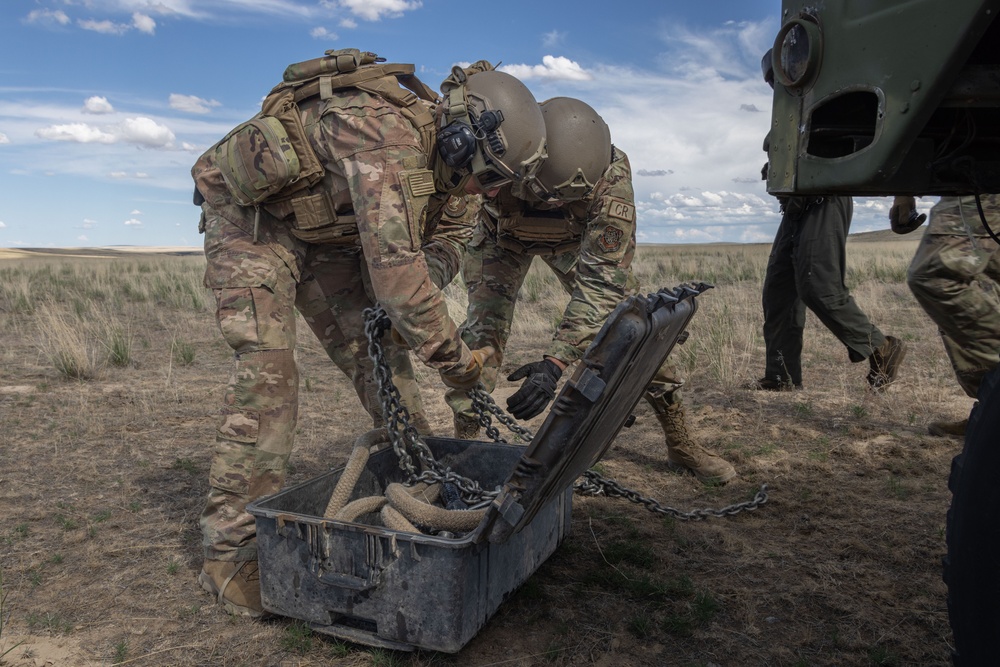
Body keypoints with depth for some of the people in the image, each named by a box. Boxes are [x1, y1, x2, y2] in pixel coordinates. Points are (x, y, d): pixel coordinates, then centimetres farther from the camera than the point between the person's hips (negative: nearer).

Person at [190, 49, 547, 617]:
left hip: (324, 232, 8)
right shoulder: (387, 136, -36)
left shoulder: (434, 148, -8)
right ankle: (232, 552, -11)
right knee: (268, 364, -19)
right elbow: (396, 269, -41)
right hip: (249, 219, -8)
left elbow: (443, 238, 4)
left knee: (377, 349, 2)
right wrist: (456, 359, -31)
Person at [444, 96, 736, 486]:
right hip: (504, 234, 0)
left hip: (576, 238, 0)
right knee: (483, 325, -19)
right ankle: (463, 442, -1)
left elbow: (601, 281, -41)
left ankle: (680, 445, 8)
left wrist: (555, 362, -49)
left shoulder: (612, 178, -40)